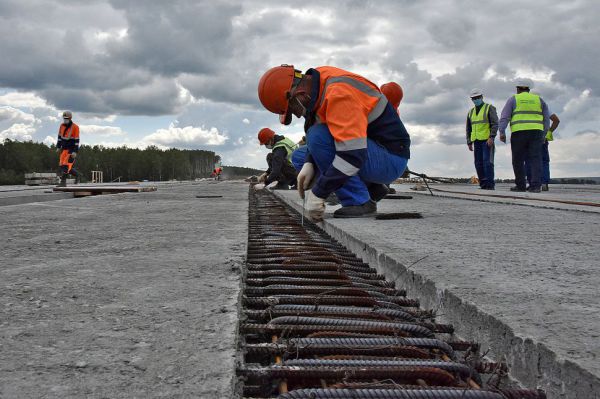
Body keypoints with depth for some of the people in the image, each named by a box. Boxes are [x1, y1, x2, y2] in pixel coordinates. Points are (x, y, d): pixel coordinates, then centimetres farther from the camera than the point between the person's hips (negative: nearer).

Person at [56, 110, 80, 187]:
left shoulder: (75, 127, -12)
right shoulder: (62, 126, 8)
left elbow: (77, 140, -13)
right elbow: (59, 137, 19)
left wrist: (75, 152, -17)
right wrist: (58, 147, 14)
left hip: (71, 149, -7)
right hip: (64, 149, 7)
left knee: (66, 165, -14)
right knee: (61, 165, 5)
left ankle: (63, 182, -11)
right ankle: (76, 174, 23)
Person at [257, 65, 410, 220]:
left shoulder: (339, 93, -28)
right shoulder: (319, 87, 0)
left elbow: (353, 153, -33)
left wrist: (318, 193, -27)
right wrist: (309, 164, -9)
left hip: (391, 160, -10)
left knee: (318, 136, -27)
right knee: (299, 156, 12)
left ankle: (359, 202, -14)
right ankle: (371, 188, 9)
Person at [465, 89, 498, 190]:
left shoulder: (489, 108, 1)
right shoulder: (471, 112, 18)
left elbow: (495, 124, -8)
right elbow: (468, 129, 20)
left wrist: (491, 137, -18)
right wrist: (469, 142, 12)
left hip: (487, 140, -6)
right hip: (477, 141, 6)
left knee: (487, 161, -13)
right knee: (478, 163, 2)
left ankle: (490, 184, -12)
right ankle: (483, 184, 5)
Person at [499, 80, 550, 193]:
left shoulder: (513, 99, 10)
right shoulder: (538, 99, 18)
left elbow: (504, 117, -1)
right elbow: (546, 119, 18)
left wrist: (502, 132, -5)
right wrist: (543, 134, 19)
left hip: (519, 132, -2)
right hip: (536, 132, 3)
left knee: (518, 160, 3)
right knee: (535, 158, 0)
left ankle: (520, 185, 4)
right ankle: (536, 185, -9)